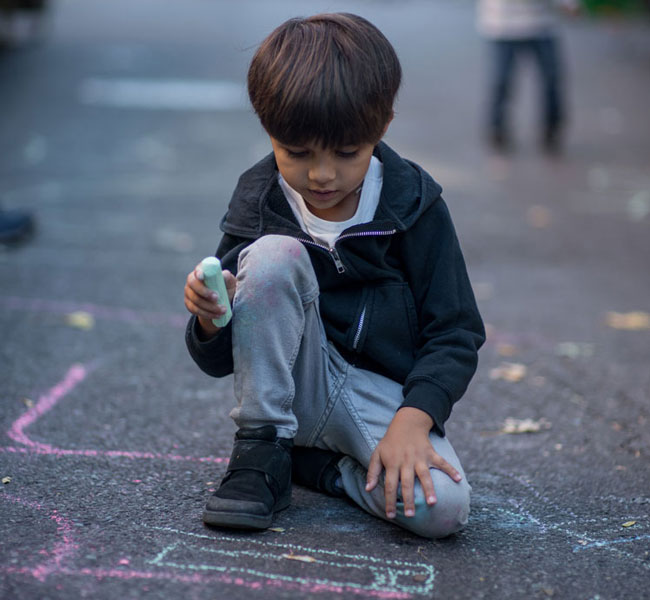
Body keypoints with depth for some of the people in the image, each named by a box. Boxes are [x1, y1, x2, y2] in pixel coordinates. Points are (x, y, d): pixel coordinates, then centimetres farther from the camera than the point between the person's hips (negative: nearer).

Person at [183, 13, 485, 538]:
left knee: (441, 509, -30)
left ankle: (318, 466, 0)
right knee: (274, 253, -25)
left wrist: (411, 420, -23)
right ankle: (262, 451, -14)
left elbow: (455, 334, -6)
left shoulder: (414, 207, -8)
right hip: (294, 388, 1)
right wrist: (211, 319, -28)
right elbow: (218, 361, -3)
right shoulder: (258, 206, -6)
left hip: (384, 395, 0)